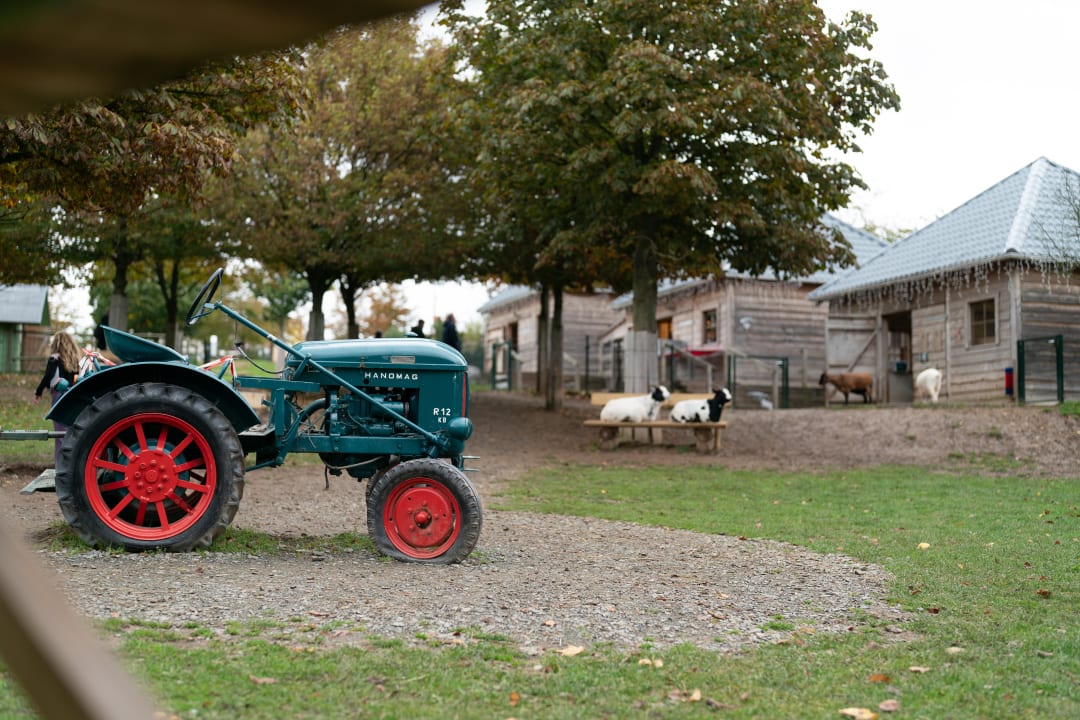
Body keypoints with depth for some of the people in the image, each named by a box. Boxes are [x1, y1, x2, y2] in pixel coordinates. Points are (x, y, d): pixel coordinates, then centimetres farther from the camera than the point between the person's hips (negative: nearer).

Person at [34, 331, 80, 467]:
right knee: (70, 429, 13)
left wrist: (38, 392, -6)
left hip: (59, 394, -5)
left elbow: (48, 377, -14)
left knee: (60, 429, -3)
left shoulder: (55, 358, -6)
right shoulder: (74, 360, 9)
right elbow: (76, 378, 7)